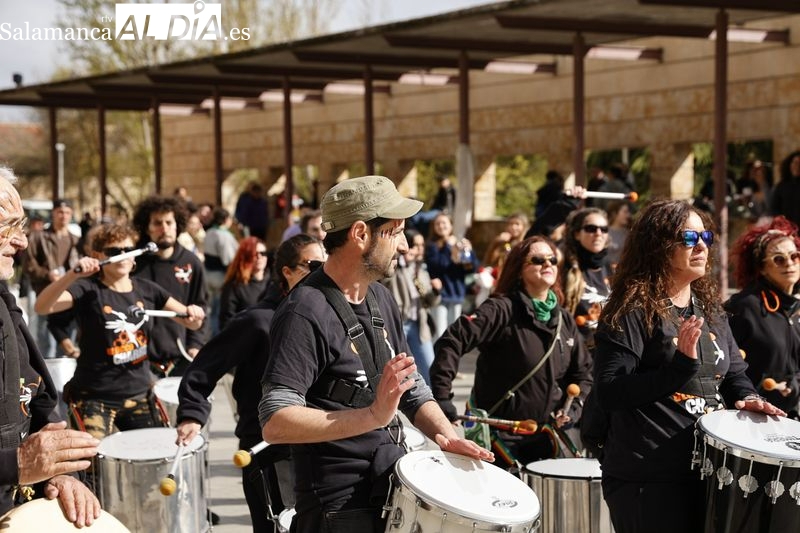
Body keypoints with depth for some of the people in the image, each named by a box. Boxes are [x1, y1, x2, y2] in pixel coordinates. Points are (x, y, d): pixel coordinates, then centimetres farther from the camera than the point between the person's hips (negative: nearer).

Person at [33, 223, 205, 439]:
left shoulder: (147, 290, 5)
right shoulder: (88, 289, -10)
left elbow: (191, 322, 6)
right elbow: (42, 307, -26)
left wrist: (194, 314, -18)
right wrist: (72, 275, -41)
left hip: (139, 394, 5)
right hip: (94, 397, -5)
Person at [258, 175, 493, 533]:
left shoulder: (380, 298, 8)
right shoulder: (306, 312, -19)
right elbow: (275, 423, -27)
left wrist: (446, 435, -4)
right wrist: (373, 416, -35)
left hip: (397, 494, 8)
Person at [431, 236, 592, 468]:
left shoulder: (564, 319, 8)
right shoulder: (501, 310, -13)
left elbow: (583, 371, 17)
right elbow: (453, 341, -22)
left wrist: (574, 408, -1)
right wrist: (442, 397, -29)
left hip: (542, 435, 6)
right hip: (499, 435, -6)